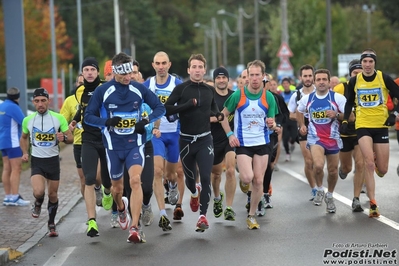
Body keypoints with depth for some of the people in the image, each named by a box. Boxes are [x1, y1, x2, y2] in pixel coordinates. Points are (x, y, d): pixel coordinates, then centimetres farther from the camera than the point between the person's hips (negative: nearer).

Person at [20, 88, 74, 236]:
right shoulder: (28, 120, -1)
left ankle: (51, 224, 29)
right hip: (36, 161, 0)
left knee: (53, 195, 8)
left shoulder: (58, 118, -6)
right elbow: (24, 138, 18)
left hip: (53, 160, 0)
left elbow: (71, 139, -1)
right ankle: (38, 204, 16)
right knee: (39, 192, -21)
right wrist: (25, 153, 2)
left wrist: (64, 138, -24)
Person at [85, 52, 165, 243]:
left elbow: (160, 107, 7)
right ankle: (122, 209, 49)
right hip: (113, 146, 1)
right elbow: (88, 116, -1)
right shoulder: (102, 91, -5)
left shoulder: (139, 89, -2)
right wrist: (106, 122, -21)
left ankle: (134, 228, -22)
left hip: (135, 143, -1)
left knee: (135, 180, -21)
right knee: (117, 187, 12)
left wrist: (147, 120, -13)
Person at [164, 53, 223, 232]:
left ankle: (203, 216, -9)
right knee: (189, 177, 14)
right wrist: (188, 104, -22)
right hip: (186, 140, -1)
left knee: (205, 177, -13)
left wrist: (217, 115, 4)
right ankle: (194, 193, 50)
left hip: (205, 140, 1)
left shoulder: (210, 90, 6)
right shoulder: (181, 89, -6)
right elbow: (166, 109, -15)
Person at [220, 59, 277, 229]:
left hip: (262, 143, 2)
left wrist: (271, 124, -20)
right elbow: (224, 115, 4)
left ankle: (251, 216, 16)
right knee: (247, 177, -19)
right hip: (242, 143, -2)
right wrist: (230, 134, -6)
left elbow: (271, 123, 4)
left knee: (258, 181, 1)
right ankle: (242, 180, 21)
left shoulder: (269, 97, -2)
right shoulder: (237, 95, -8)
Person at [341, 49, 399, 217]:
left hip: (381, 126, 0)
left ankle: (377, 163, 41)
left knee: (382, 170, 2)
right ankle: (373, 204, -14)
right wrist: (345, 121, 3)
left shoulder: (384, 78, -4)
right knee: (368, 162, -18)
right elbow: (349, 102, 14)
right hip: (363, 126, 0)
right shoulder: (354, 81, 0)